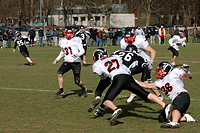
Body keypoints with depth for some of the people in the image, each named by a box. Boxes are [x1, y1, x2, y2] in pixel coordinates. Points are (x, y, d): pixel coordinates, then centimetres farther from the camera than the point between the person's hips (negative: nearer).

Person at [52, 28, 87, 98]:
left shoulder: (76, 40, -4)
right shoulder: (62, 42, 11)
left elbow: (82, 50, -6)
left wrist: (77, 55, -25)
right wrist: (57, 59, 18)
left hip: (76, 62, -4)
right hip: (67, 62, 4)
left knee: (77, 81, -4)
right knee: (59, 73, -21)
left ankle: (83, 89, 29)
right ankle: (61, 90, -12)